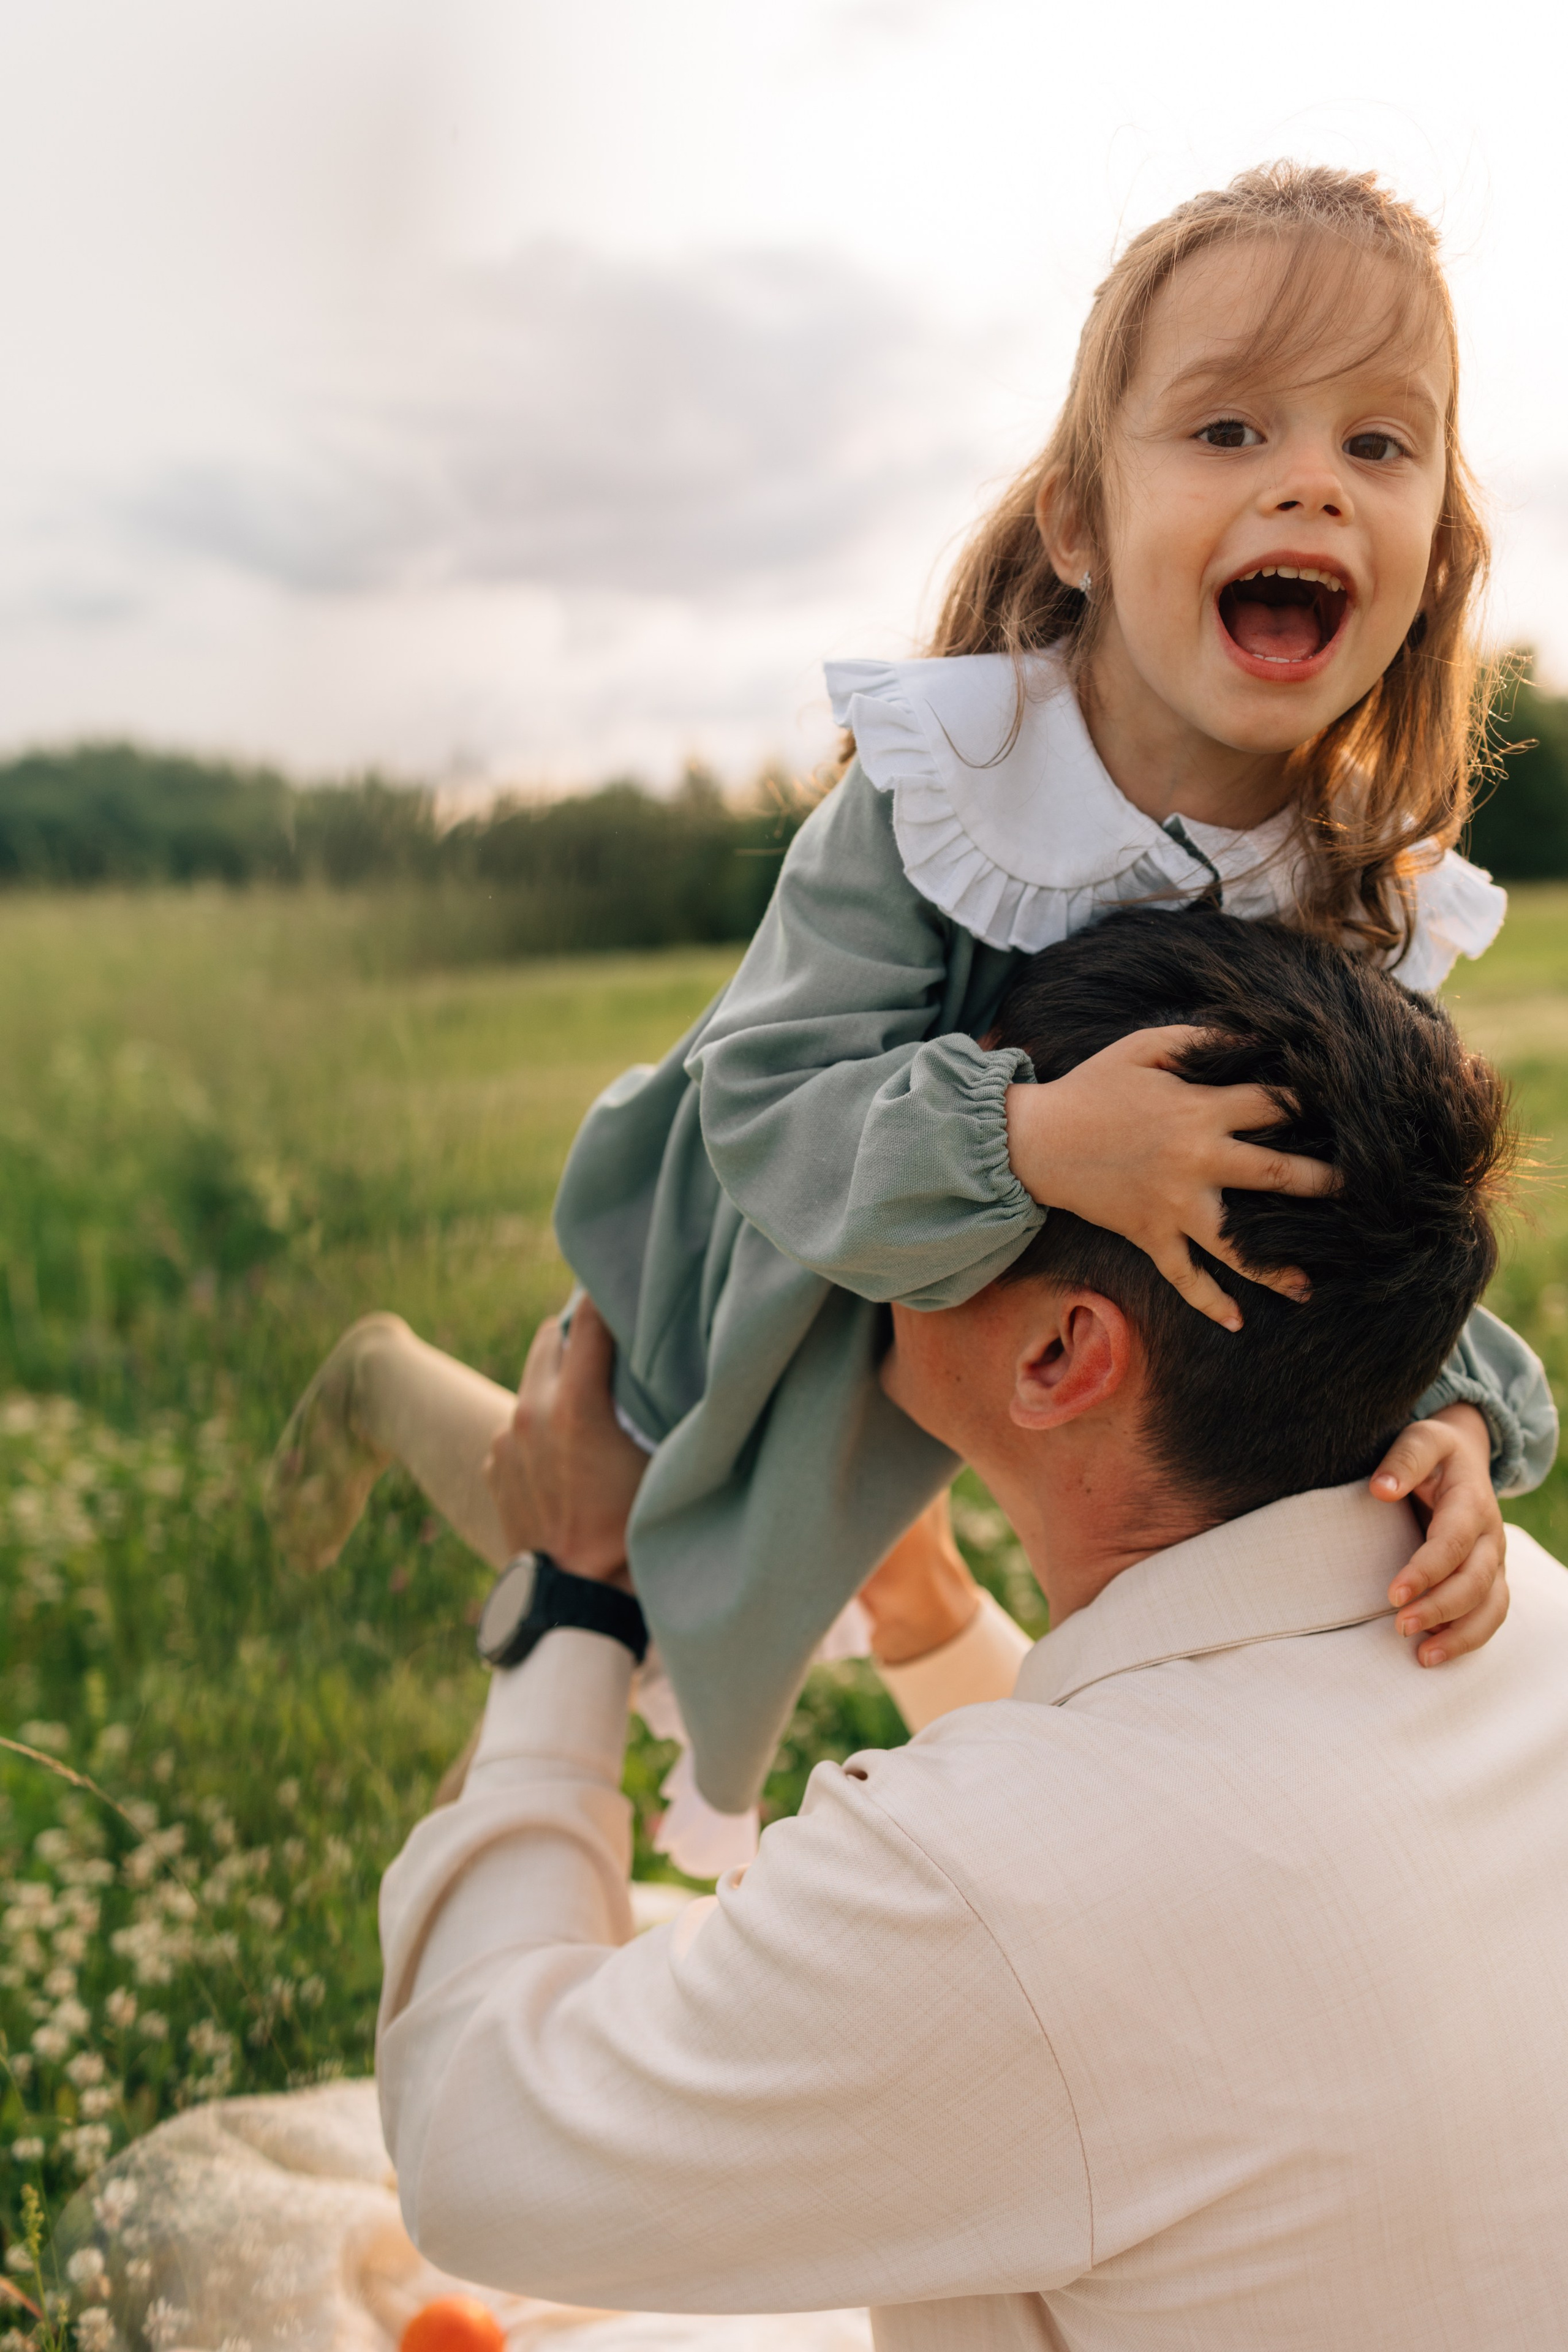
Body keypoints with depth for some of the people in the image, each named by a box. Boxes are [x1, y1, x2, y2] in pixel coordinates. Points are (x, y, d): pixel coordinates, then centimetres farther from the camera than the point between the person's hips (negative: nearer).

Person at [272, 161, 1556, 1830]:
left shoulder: (1370, 895, -21)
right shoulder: (933, 803, -34)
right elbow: (769, 1101, -36)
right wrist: (1026, 1141, -54)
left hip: (950, 1360, 4)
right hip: (744, 1284, -4)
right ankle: (395, 1386, 50)